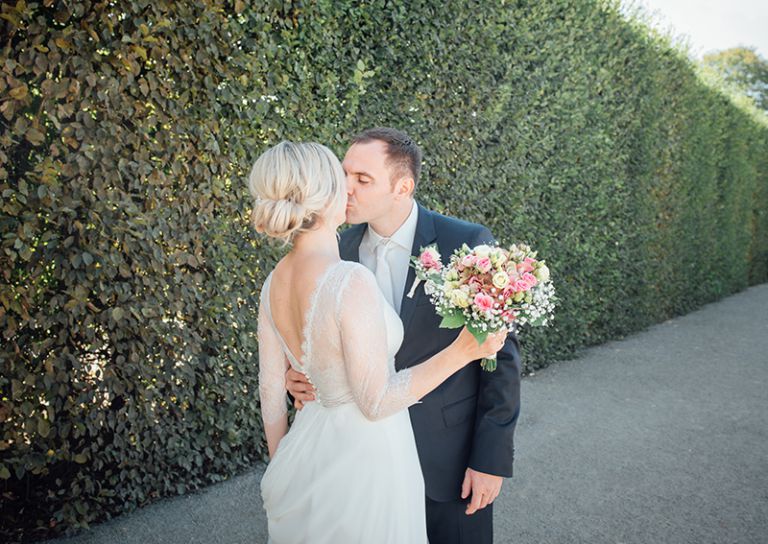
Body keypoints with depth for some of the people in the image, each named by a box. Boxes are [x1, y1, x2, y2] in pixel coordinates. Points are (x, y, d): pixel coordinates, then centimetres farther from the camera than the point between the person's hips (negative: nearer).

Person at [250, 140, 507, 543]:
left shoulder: (275, 283, -4)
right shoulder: (350, 280, -27)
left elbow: (270, 391, 4)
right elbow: (376, 401, -22)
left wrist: (282, 469, 18)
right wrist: (461, 351, -18)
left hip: (306, 452, 7)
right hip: (363, 457, -7)